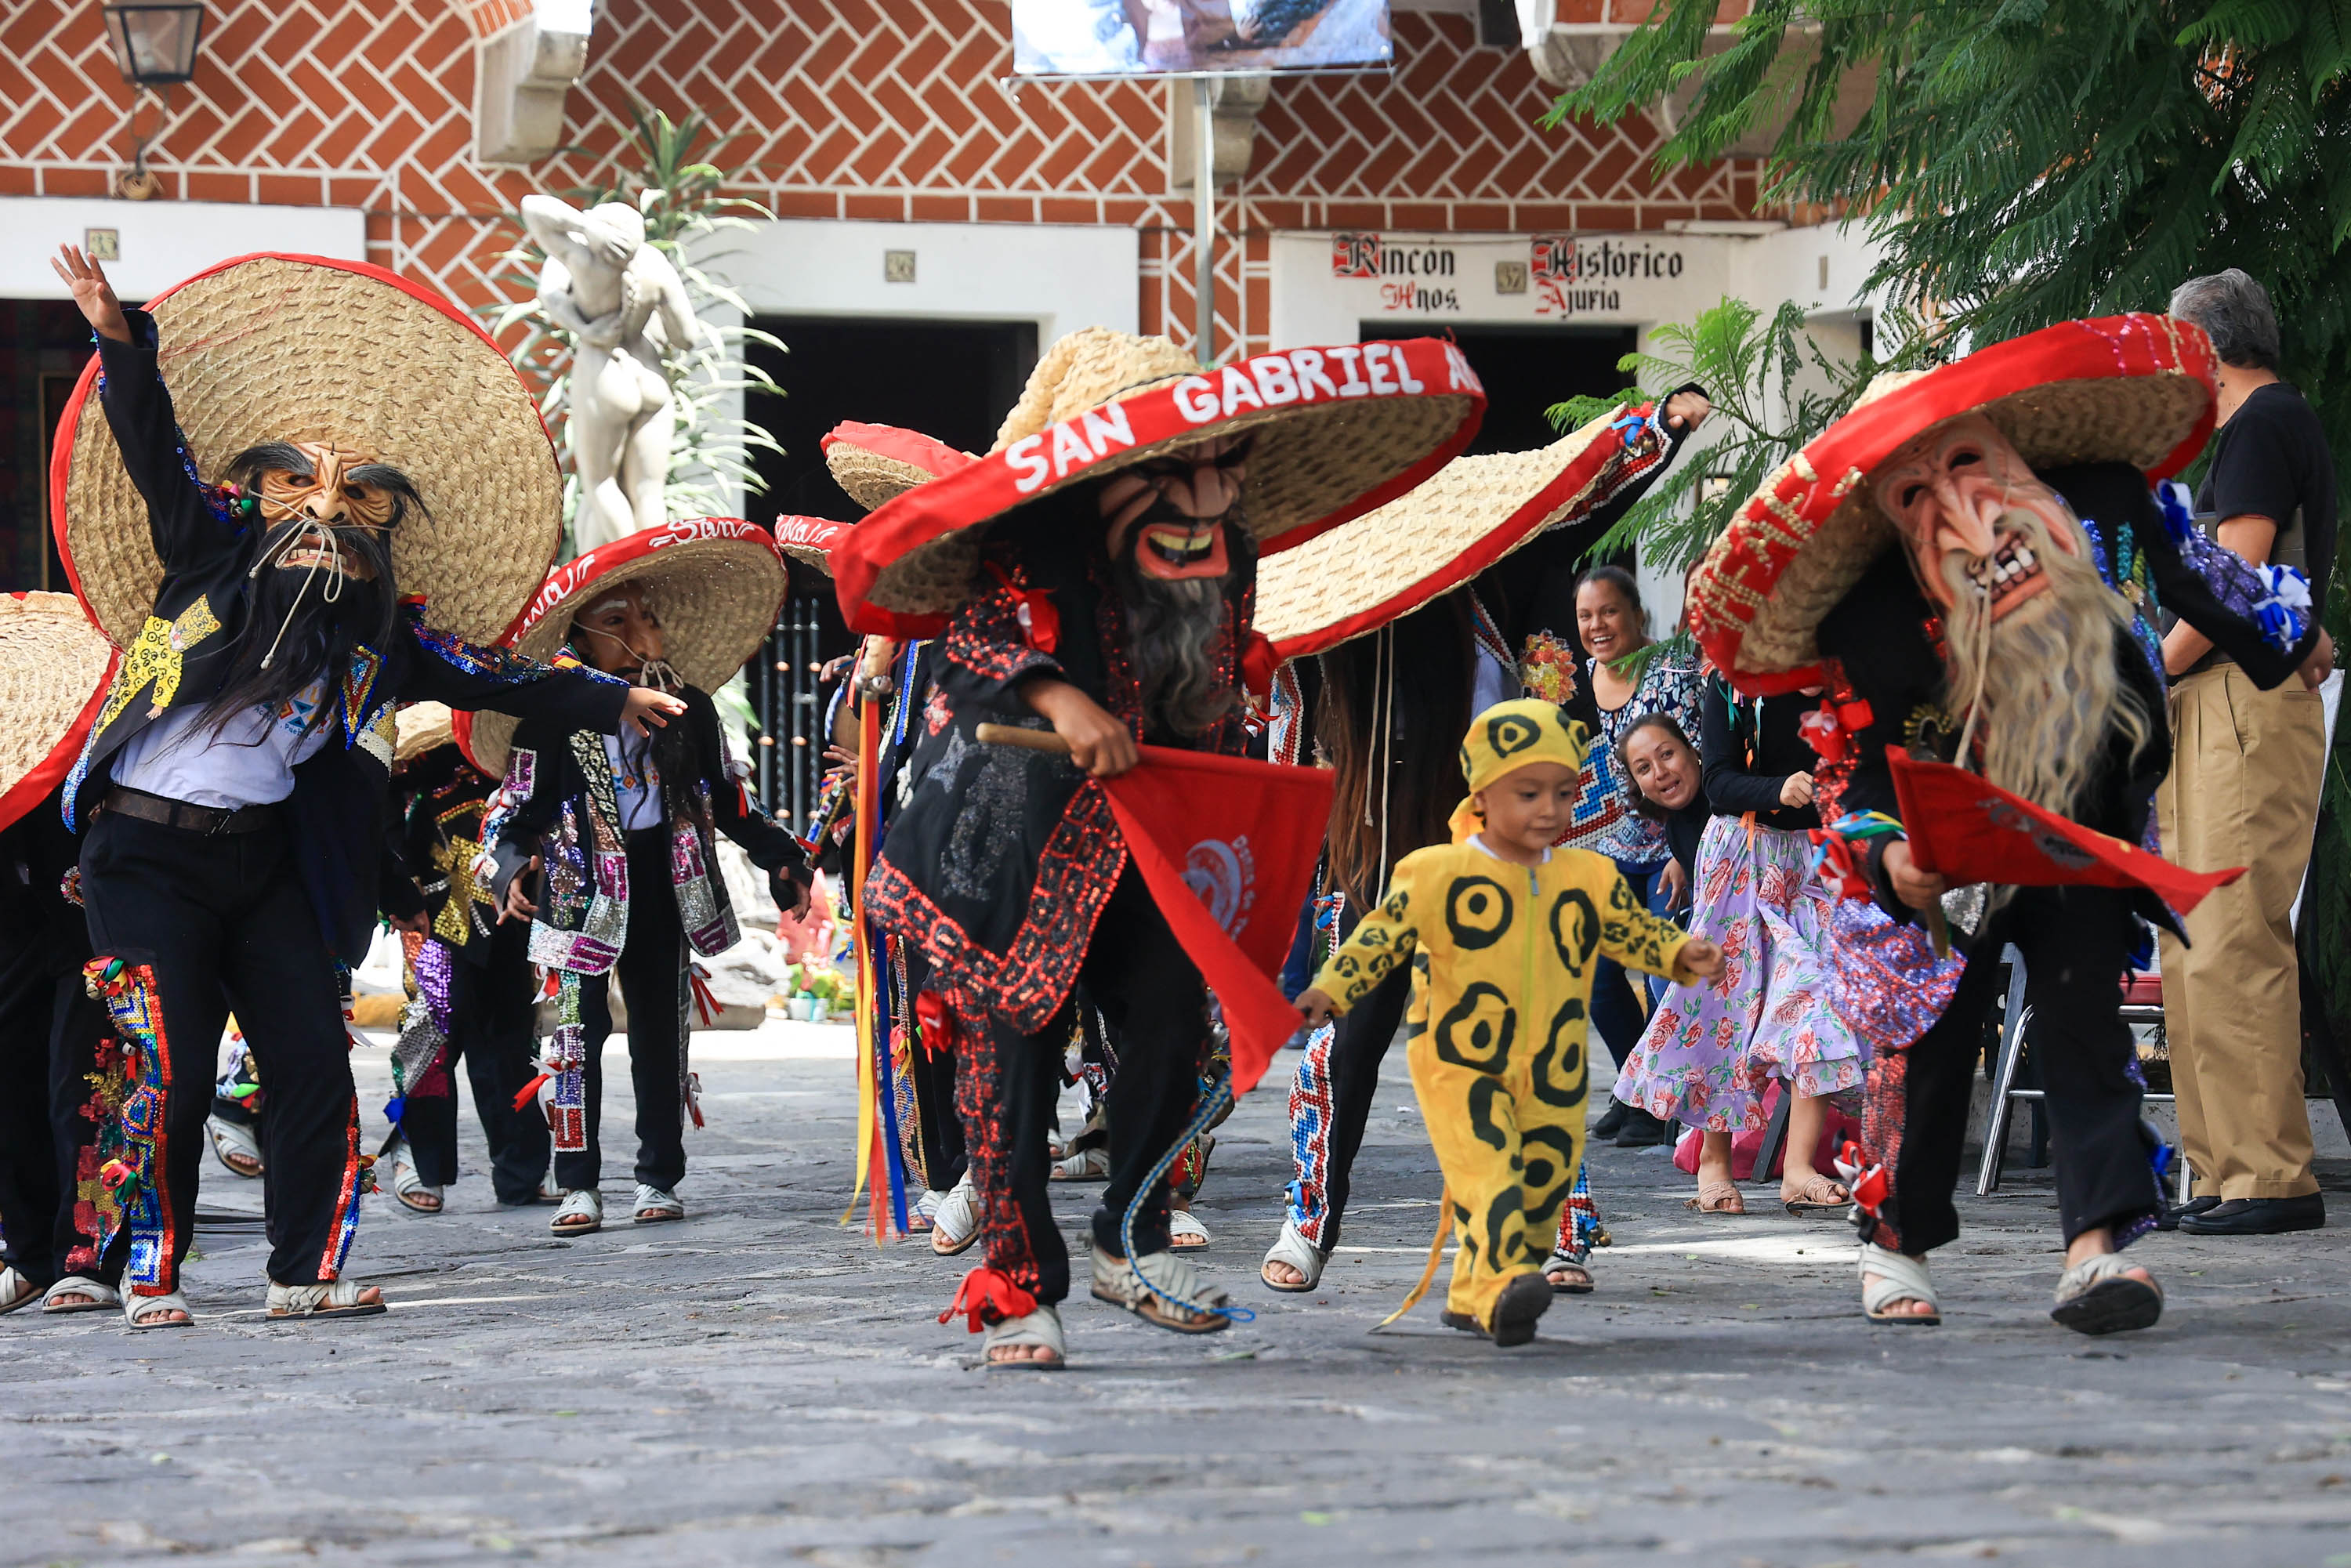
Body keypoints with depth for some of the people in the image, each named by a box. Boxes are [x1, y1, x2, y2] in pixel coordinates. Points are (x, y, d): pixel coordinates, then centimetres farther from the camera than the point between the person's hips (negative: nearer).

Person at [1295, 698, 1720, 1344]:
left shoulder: (1590, 880, 9)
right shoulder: (1435, 874, -3)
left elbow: (1636, 933, 17)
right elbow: (1380, 938, -3)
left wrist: (1682, 953, -2)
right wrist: (1328, 991, -14)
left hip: (1552, 1074, 5)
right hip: (1460, 1065, -5)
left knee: (1541, 1184, 7)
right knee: (1487, 1169, -24)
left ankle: (1473, 1298, 20)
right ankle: (1502, 1285, -37)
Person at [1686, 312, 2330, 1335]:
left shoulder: (2107, 508, -19)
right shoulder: (1878, 624, -29)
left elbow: (2191, 573, 6)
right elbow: (1853, 777, -19)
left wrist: (2281, 641, 24)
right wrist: (1888, 855, -42)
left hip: (2085, 838, 2)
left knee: (2084, 1023, -10)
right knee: (1930, 1047, 3)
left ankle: (2097, 1245, -15)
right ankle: (1895, 1243, 22)